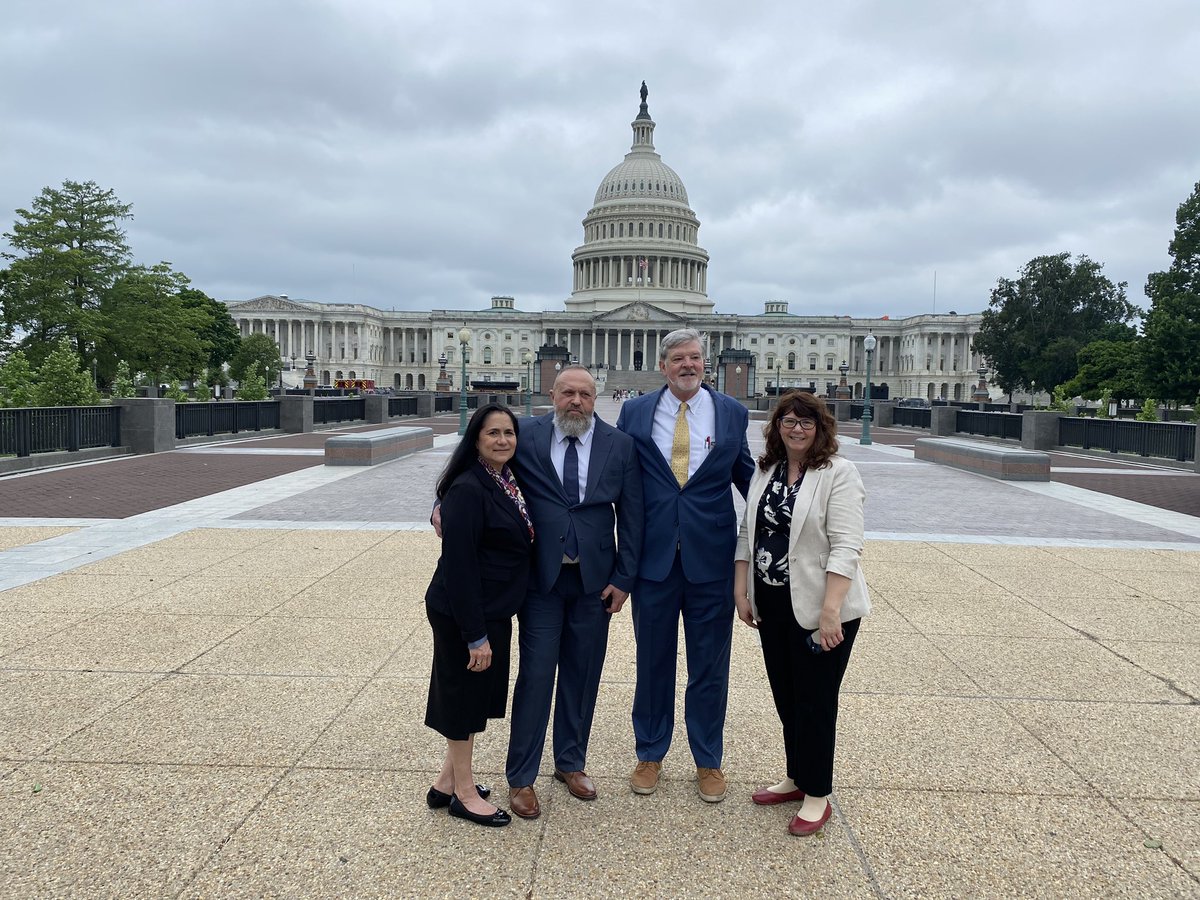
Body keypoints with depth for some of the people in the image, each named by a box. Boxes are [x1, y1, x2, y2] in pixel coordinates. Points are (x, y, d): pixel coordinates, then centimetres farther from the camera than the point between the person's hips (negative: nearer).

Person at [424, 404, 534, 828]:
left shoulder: (509, 482, 5)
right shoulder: (468, 489, -20)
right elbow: (458, 565, -22)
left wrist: (490, 626, 11)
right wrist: (476, 634, -21)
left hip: (494, 611, 9)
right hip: (464, 614, -8)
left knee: (478, 696, 18)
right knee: (464, 696, 7)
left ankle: (447, 782, 35)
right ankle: (463, 793, 25)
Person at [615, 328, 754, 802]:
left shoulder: (732, 413, 2)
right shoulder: (634, 412, 1)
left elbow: (746, 476, 12)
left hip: (711, 558, 0)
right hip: (653, 555, 0)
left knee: (710, 665, 11)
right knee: (653, 660, 14)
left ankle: (708, 762, 30)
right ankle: (650, 755, 33)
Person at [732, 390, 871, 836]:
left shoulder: (838, 473, -11)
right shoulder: (765, 471, 8)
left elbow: (845, 546, -17)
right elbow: (747, 533, 12)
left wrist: (830, 609, -23)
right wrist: (741, 590, 6)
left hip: (817, 608, -6)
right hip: (772, 605, 6)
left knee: (815, 699, 5)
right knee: (785, 695, 16)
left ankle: (817, 795, 20)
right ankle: (796, 777, 34)